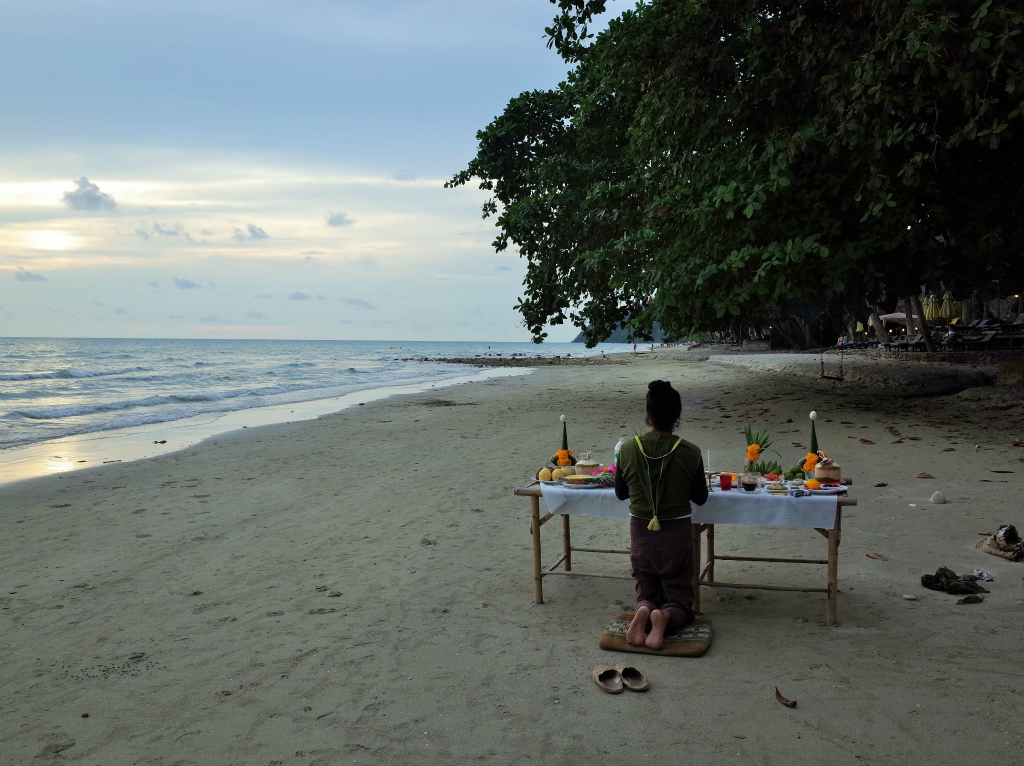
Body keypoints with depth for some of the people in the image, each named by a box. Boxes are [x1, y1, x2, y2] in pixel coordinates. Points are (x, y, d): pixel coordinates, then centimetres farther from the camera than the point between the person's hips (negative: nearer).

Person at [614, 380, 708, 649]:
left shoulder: (628, 449, -11)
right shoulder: (690, 452, -15)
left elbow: (620, 493, 3)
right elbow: (700, 498, -3)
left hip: (640, 533, 2)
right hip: (677, 533, -1)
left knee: (646, 594, 20)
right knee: (680, 600, 13)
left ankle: (643, 612, -15)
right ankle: (665, 618, -21)